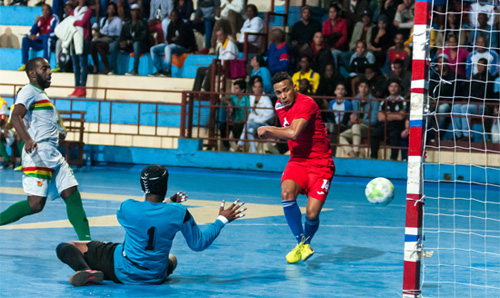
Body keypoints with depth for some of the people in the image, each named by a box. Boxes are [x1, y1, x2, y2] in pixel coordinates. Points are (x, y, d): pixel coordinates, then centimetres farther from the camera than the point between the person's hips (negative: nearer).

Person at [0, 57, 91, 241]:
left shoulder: (41, 94, 24)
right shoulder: (29, 91, -6)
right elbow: (16, 116, -24)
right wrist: (27, 139, -39)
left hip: (53, 155, 10)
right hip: (38, 152, -10)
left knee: (73, 195, 1)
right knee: (36, 203, -17)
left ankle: (86, 242, -1)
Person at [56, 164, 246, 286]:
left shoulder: (127, 208, -16)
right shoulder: (179, 214, -16)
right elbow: (199, 244, -3)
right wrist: (222, 220, 8)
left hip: (121, 271, -3)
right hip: (155, 278, 3)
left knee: (65, 248, -1)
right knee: (172, 260, 42)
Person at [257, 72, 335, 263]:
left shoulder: (306, 104, -17)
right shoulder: (279, 106, 8)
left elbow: (293, 133, -29)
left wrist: (268, 129, -14)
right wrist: (268, 135, 6)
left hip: (320, 163, -6)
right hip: (297, 160, 6)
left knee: (312, 214, -13)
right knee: (287, 192, -26)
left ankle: (306, 243, 22)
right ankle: (300, 242, -8)